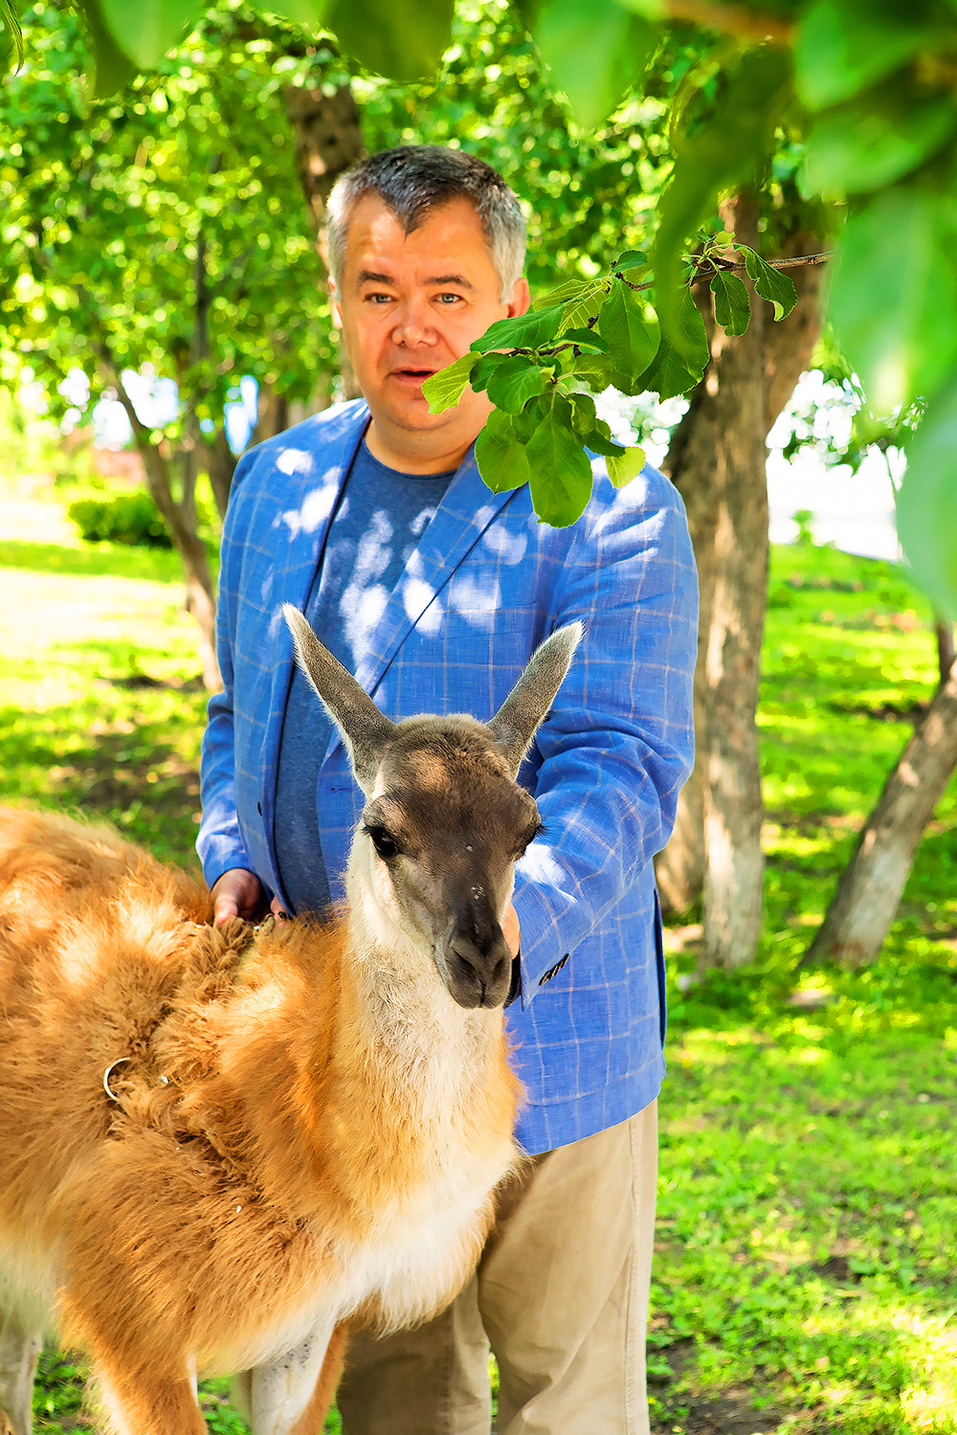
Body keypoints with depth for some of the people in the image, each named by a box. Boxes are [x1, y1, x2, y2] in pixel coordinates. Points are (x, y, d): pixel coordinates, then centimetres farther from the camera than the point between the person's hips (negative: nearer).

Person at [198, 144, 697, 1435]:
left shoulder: (610, 510, -14)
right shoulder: (280, 485, 6)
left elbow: (618, 771, -22)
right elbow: (239, 716, 16)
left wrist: (505, 927, -39)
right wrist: (237, 860, -4)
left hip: (539, 1032, -5)